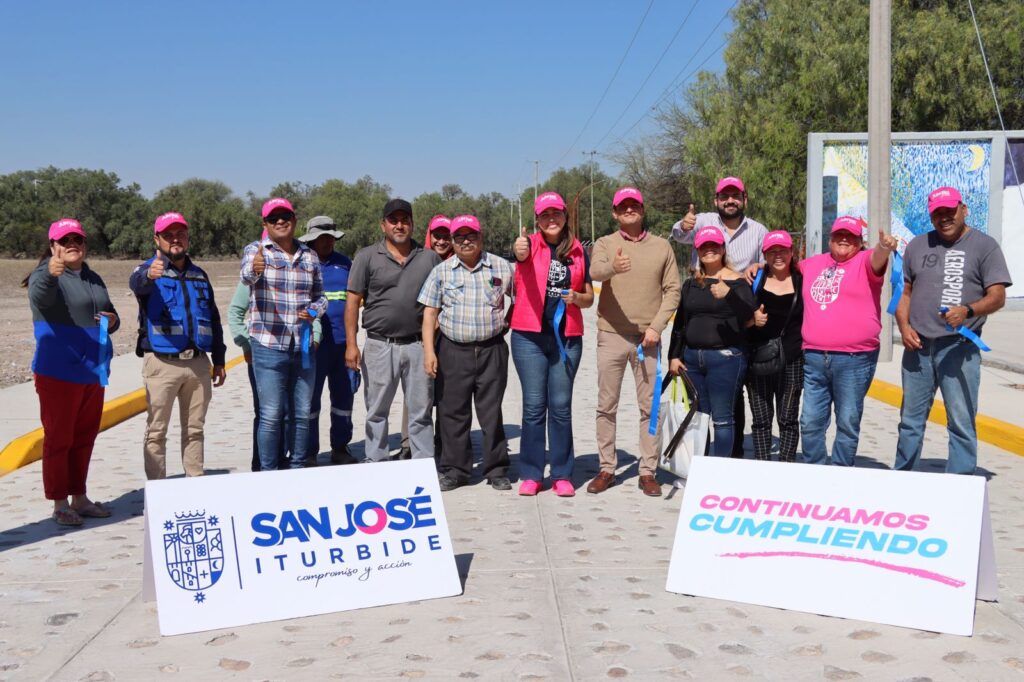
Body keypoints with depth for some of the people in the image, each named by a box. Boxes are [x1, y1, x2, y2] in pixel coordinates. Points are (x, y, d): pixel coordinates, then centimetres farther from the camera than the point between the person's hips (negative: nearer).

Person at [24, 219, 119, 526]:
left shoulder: (93, 279, 15)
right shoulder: (46, 276, -7)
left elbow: (109, 314, 26)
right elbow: (39, 297, -30)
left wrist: (112, 322, 1)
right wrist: (50, 275, -52)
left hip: (93, 371, 7)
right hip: (59, 372, -7)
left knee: (84, 438, 14)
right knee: (58, 438, 0)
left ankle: (79, 498, 24)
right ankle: (60, 504, 7)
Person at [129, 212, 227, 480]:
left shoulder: (199, 275, 15)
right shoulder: (149, 270, -1)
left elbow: (213, 319, 20)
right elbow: (136, 282, -27)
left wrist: (218, 359, 17)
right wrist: (149, 274, -52)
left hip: (199, 363, 5)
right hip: (162, 363, -5)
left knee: (195, 429, 11)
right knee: (156, 431, 0)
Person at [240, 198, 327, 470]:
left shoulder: (309, 255, 11)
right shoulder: (256, 250, -1)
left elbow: (320, 295, 20)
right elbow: (247, 276, -23)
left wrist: (314, 310, -3)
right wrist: (254, 269, -47)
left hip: (303, 346, 4)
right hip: (268, 346, -4)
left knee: (302, 414, 10)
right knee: (271, 415, -4)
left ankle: (298, 468, 23)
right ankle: (268, 473, 7)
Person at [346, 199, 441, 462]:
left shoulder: (429, 258, 8)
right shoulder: (367, 257, 2)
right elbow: (353, 302, -1)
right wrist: (351, 344, -8)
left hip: (418, 345, 1)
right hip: (380, 346, -1)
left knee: (421, 411, 7)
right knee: (377, 411, 7)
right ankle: (375, 465, 17)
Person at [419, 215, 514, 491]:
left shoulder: (501, 267, 4)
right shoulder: (442, 271, 4)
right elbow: (430, 312, 2)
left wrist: (507, 322, 4)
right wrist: (429, 351, -5)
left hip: (492, 349, -1)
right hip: (453, 350, 1)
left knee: (491, 412, 3)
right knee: (453, 411, 5)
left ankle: (497, 470, 13)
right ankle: (454, 470, 15)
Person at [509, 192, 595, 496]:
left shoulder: (578, 251, 8)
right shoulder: (532, 244, 0)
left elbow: (589, 298, 14)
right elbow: (520, 252, -26)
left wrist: (576, 297, -9)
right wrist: (519, 249, -50)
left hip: (567, 337, 2)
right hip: (529, 335, -2)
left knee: (561, 406, 4)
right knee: (534, 406, 1)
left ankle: (562, 474, 12)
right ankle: (531, 474, 10)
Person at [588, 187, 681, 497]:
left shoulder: (661, 247, 7)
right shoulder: (605, 244, 3)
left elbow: (673, 290, 5)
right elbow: (595, 271, -19)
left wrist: (657, 325, -8)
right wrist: (613, 267, -42)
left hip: (648, 338, 1)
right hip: (611, 335, -1)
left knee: (650, 407, 3)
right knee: (607, 406, 5)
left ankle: (648, 471, 11)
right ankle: (607, 469, 15)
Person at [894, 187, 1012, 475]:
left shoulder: (984, 246, 0)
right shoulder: (917, 246, 14)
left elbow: (997, 296, -7)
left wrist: (967, 311, -26)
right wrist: (904, 326, 0)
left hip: (959, 347, -4)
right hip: (917, 346, 4)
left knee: (961, 423, -4)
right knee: (911, 420, 13)